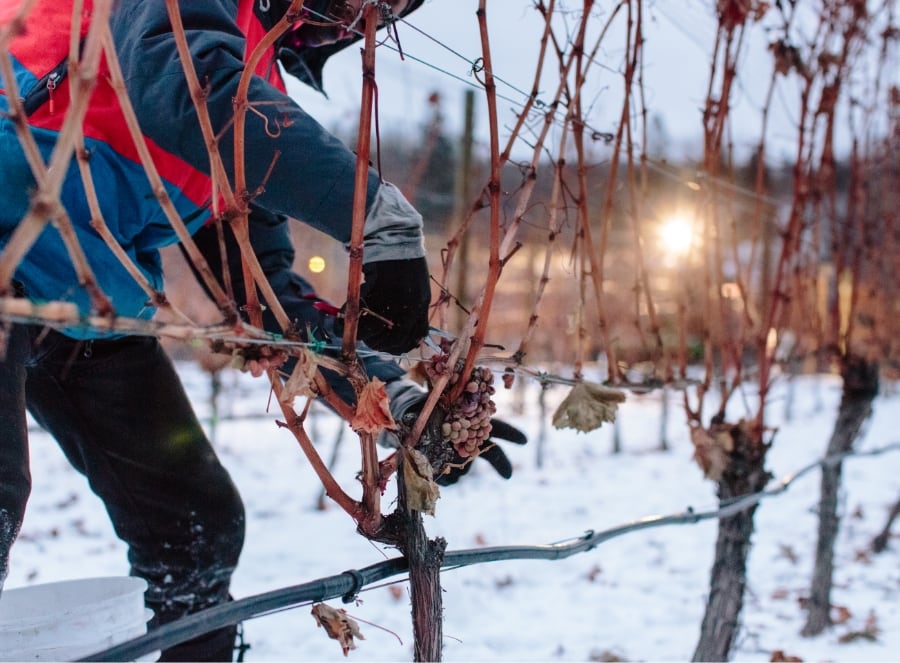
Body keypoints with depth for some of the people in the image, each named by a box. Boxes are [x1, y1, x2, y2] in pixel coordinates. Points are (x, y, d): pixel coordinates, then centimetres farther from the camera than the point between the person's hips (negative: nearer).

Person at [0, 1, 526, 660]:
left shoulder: (258, 89, 17)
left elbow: (262, 285, 14)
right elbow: (184, 79, -31)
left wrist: (404, 401, 4)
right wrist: (382, 216, -34)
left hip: (91, 302, 9)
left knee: (199, 529, 7)